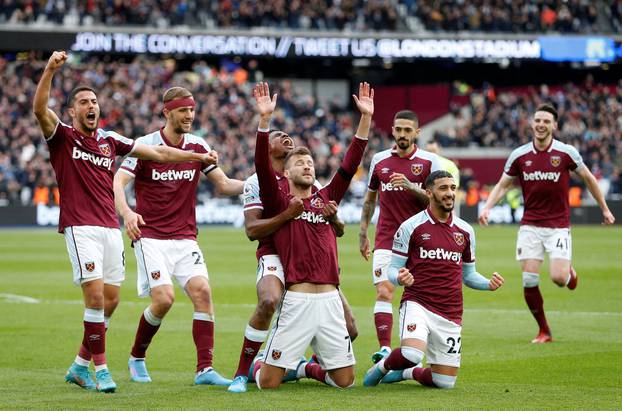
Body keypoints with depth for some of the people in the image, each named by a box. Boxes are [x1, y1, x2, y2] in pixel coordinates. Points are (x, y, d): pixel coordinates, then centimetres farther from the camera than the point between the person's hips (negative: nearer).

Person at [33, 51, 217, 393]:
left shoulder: (110, 141, 16)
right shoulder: (62, 137, 1)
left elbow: (157, 153, 20)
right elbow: (40, 109, -18)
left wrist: (199, 157, 18)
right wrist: (50, 70, -31)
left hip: (111, 228, 6)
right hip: (81, 227, -6)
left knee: (110, 299, 6)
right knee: (95, 294, -15)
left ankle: (80, 366, 19)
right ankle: (100, 369, -7)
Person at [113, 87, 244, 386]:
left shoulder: (198, 146, 6)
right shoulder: (145, 145, -6)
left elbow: (224, 185, 9)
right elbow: (117, 184, -13)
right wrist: (126, 212, -33)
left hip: (185, 238, 4)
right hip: (151, 237, -4)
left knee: (202, 291, -15)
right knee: (164, 297, -18)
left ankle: (204, 369, -13)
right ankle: (136, 358, 7)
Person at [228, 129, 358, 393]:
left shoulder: (312, 183, 18)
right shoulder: (257, 182, 4)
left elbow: (339, 231, 17)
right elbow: (251, 230, -9)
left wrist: (333, 217, -6)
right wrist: (287, 214, -21)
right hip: (275, 256, -5)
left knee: (349, 331, -4)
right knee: (268, 302, -37)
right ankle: (241, 374, -23)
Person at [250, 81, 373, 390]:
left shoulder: (326, 198, 16)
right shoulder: (279, 201, 4)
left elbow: (351, 163, 10)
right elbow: (262, 167, -10)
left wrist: (366, 117, 3)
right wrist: (265, 119, -21)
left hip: (330, 300, 4)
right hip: (296, 302, -4)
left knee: (345, 380, 6)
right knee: (267, 382, -5)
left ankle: (307, 368, 36)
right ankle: (255, 365, 31)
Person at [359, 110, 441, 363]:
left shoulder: (429, 161, 1)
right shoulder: (379, 160, 8)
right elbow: (370, 198, 18)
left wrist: (409, 185, -19)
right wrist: (363, 233, 14)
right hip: (386, 238, 1)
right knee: (383, 292, -14)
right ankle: (384, 348, -19)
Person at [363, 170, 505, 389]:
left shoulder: (465, 231, 11)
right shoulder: (411, 227, -2)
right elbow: (393, 268, 1)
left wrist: (489, 283, -1)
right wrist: (400, 278, -23)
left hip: (450, 313, 5)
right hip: (417, 303, -4)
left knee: (445, 382, 1)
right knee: (412, 353, -33)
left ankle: (409, 372, 33)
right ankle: (383, 366, 2)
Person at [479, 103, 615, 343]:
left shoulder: (566, 153, -6)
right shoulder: (519, 155, -1)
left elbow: (588, 178, 8)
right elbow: (503, 185, 9)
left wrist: (604, 209, 12)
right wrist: (487, 207, -7)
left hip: (558, 226, -2)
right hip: (530, 226, 2)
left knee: (558, 278, -15)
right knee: (529, 281, -7)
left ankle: (570, 272, 24)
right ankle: (544, 331, 10)